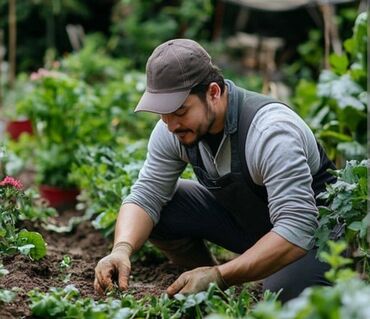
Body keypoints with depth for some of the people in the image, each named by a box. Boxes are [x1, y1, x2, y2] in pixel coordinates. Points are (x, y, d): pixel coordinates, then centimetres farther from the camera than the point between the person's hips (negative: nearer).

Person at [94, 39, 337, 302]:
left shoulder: (270, 131, -33)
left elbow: (297, 230, -38)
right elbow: (145, 197, -11)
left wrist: (219, 276, -44)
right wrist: (122, 249, -32)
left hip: (314, 224, -6)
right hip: (240, 216, 6)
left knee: (282, 293, -35)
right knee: (161, 210, -15)